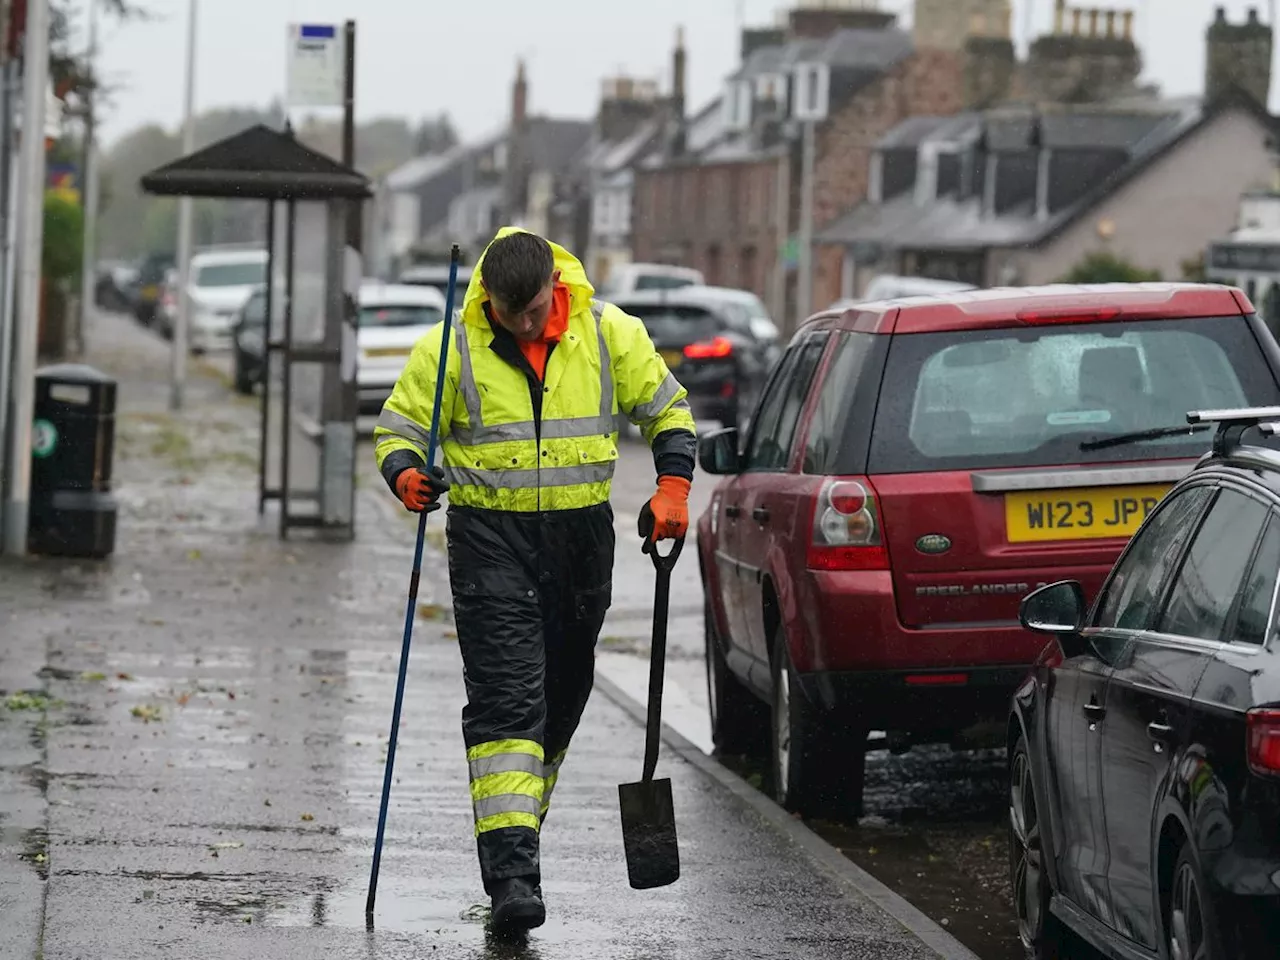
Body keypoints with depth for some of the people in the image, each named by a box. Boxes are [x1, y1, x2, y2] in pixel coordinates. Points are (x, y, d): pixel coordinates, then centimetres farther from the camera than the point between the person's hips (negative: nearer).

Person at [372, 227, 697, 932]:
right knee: (506, 699, -14)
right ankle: (510, 871, -20)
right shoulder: (451, 348, -7)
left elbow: (667, 409, 10)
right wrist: (405, 473, -21)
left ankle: (519, 831, 34)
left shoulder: (610, 334, -1)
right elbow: (398, 427, 1)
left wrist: (673, 485, -5)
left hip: (582, 537, 3)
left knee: (560, 696, 14)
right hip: (490, 537, -3)